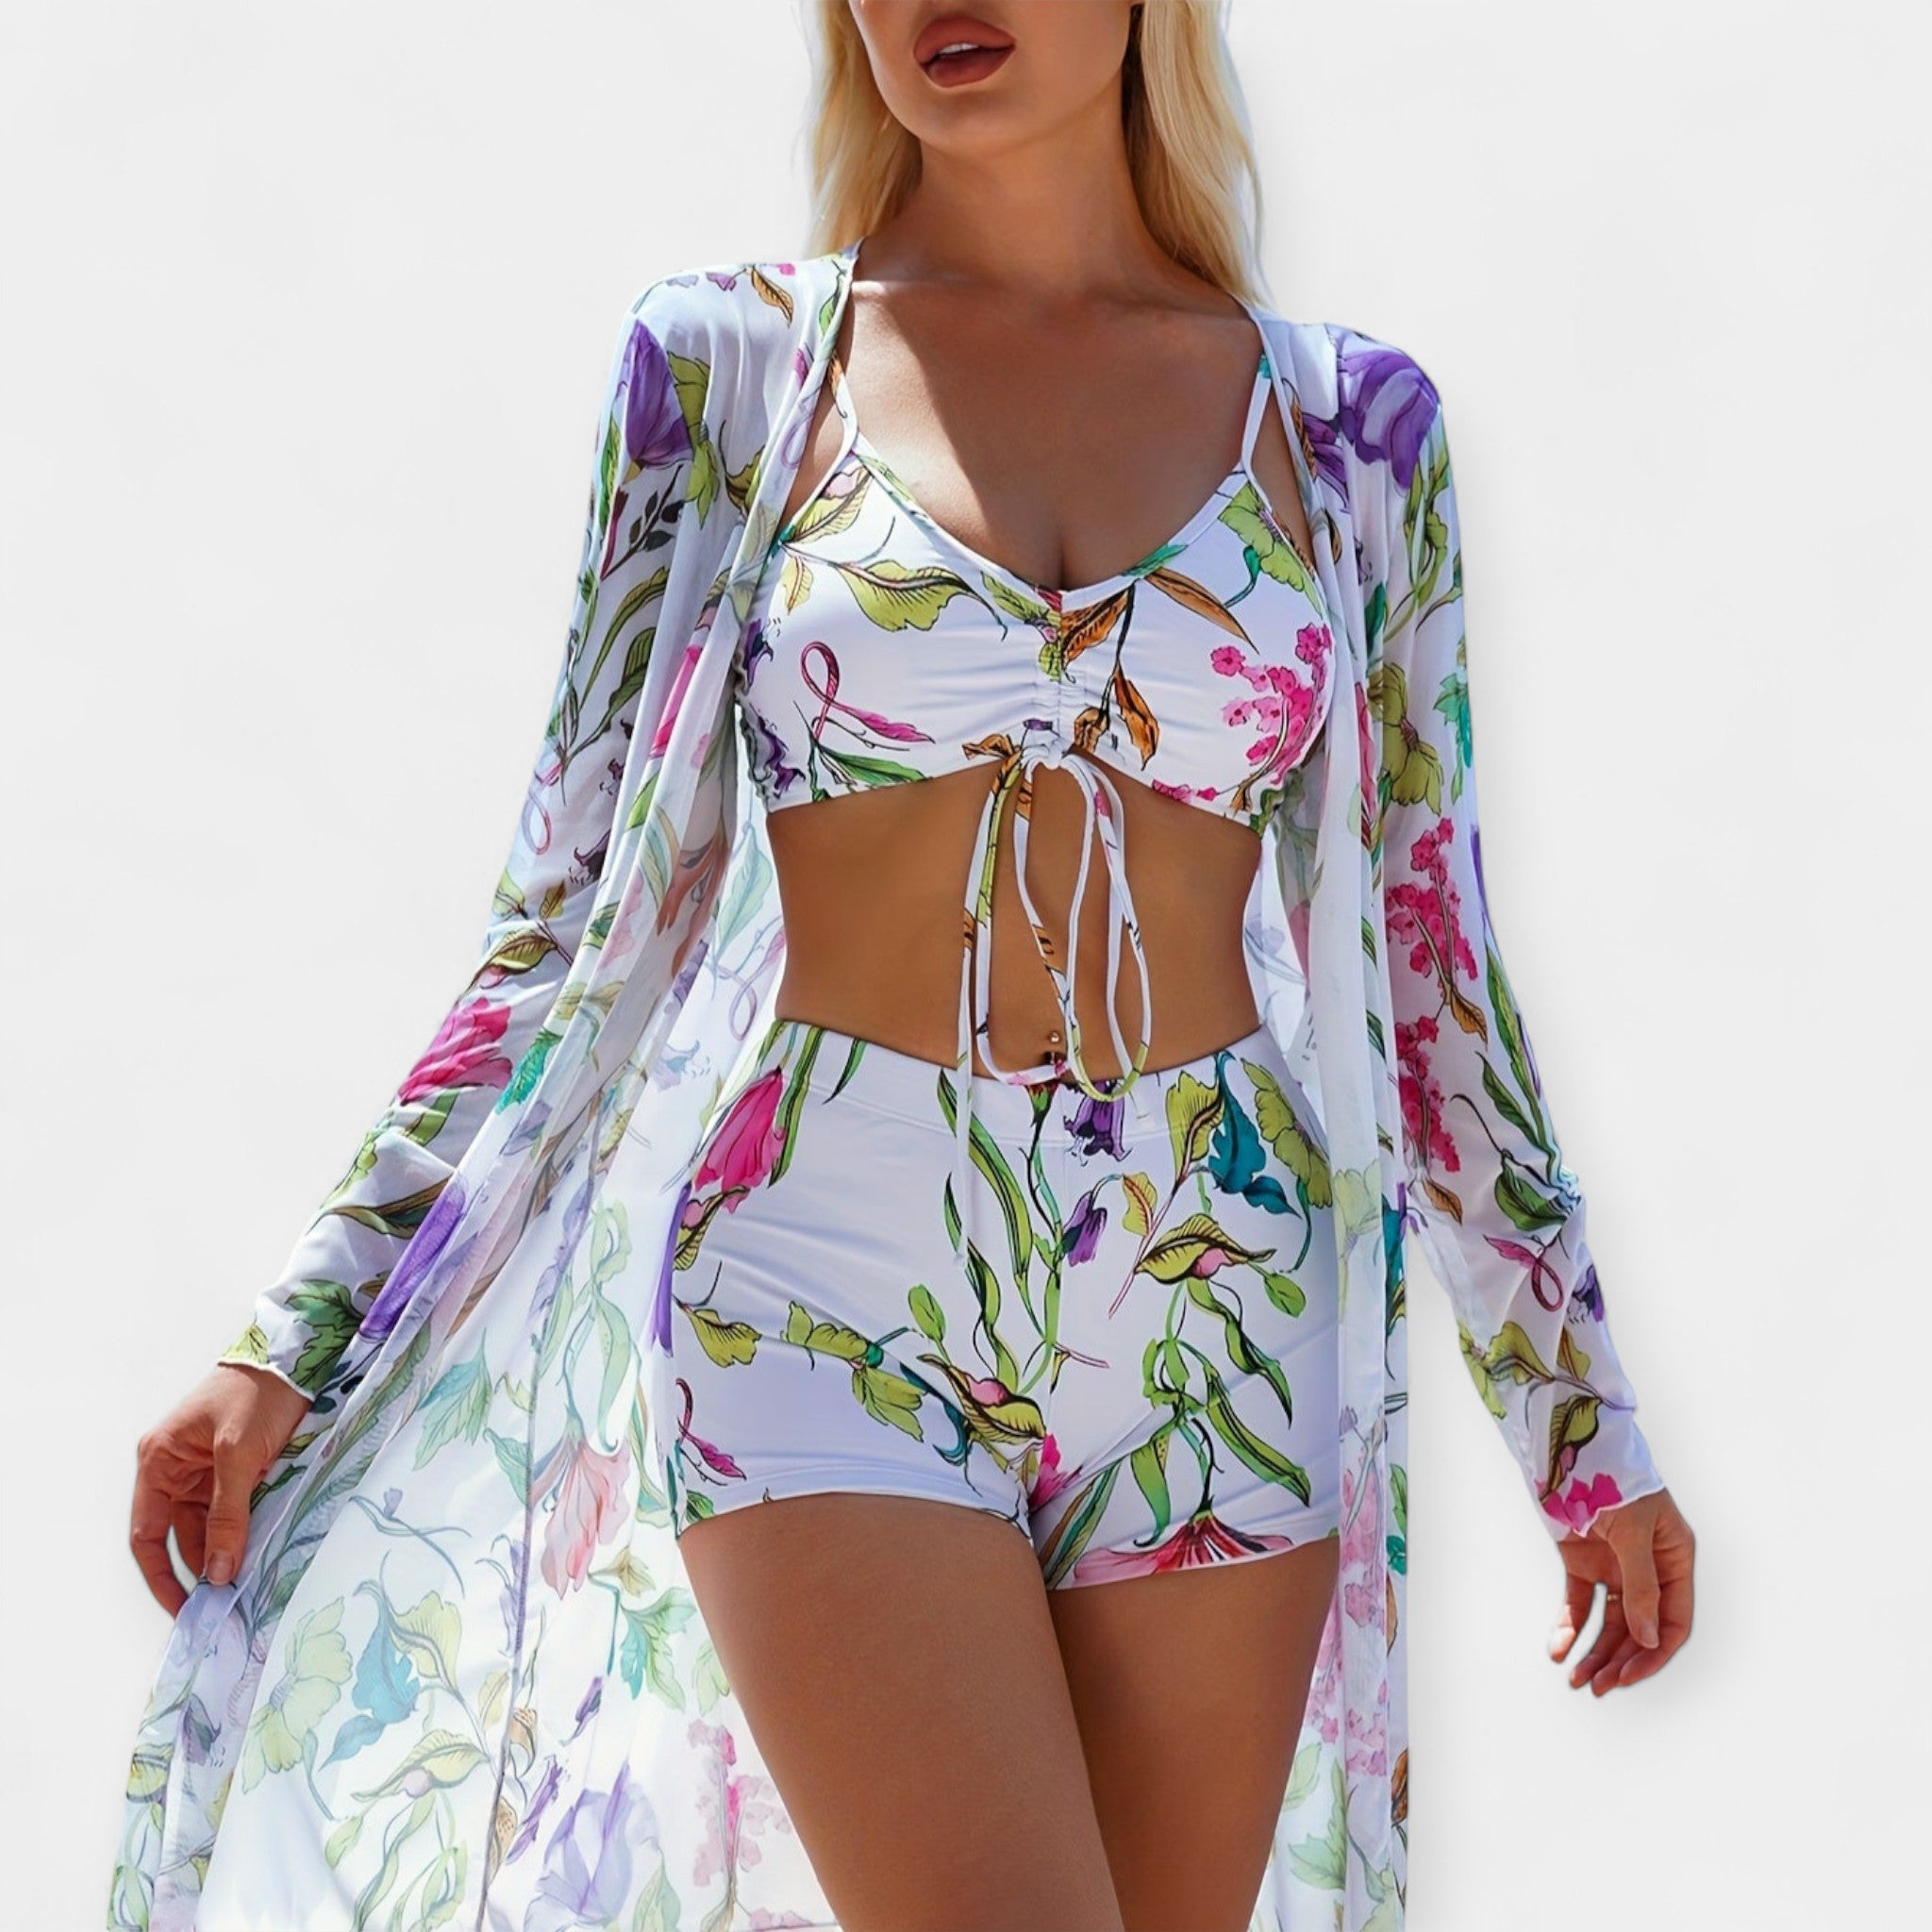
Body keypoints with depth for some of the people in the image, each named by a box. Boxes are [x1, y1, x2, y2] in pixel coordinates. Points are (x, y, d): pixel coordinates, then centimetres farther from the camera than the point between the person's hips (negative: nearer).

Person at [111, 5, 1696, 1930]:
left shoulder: (1348, 423, 8)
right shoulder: (721, 370, 4)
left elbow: (1430, 961, 12)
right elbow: (563, 909, 6)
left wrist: (1587, 1424, 13)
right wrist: (293, 1343, 2)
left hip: (1219, 1326, 2)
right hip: (827, 1306, -2)